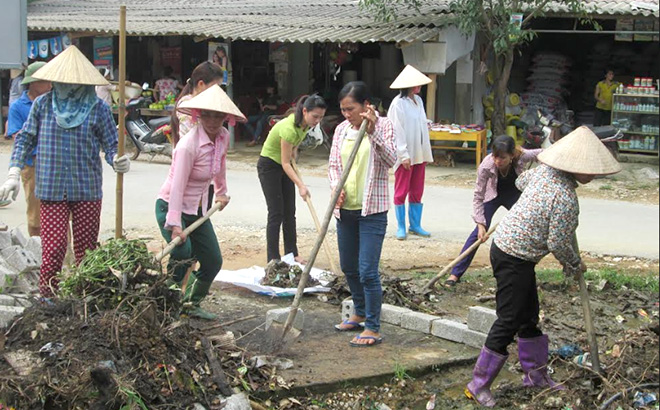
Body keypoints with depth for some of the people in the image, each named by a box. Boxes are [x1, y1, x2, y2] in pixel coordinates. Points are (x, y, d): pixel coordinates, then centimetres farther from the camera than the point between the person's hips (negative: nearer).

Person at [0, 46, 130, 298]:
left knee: (86, 249, 7)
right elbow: (25, 139, 10)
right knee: (52, 248, -6)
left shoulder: (97, 109, -1)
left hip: (87, 192, 0)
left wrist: (118, 162, -22)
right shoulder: (42, 105, 2)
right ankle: (47, 296, 8)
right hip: (51, 190, 0)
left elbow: (111, 145, 1)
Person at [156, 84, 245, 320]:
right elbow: (177, 187, -30)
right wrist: (175, 224, -36)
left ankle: (192, 303, 26)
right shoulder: (189, 145, -26)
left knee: (213, 261, 7)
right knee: (183, 252, -30)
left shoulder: (224, 137, -2)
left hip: (197, 210, 8)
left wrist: (221, 192, 32)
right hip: (171, 206, -8)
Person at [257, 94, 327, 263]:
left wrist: (294, 149, -2)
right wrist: (301, 186, -36)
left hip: (284, 166, 8)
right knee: (276, 213, -9)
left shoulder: (306, 123, -10)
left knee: (290, 212, 8)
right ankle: (273, 260, -4)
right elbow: (285, 163, -31)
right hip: (269, 165, -8)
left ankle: (292, 254, 15)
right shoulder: (289, 128, -35)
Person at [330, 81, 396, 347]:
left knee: (367, 271, -9)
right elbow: (333, 164, 11)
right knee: (348, 267, 18)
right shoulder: (341, 129, 8)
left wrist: (373, 131, -29)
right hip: (345, 208, 6)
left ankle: (373, 328, 0)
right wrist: (336, 187, -8)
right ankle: (361, 313, 38)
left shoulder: (383, 126, -7)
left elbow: (390, 160, -20)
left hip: (372, 210, -6)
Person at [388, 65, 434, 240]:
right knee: (401, 191, 2)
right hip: (405, 155, -7)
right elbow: (397, 131, -15)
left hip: (419, 154, 7)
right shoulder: (398, 103, -12)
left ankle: (415, 225, 19)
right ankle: (401, 227, 8)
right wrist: (404, 155, -18)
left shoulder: (418, 101, 11)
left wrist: (426, 153, 13)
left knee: (417, 191, 11)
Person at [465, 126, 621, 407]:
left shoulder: (544, 171, 0)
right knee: (509, 322, -3)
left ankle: (535, 373, 34)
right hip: (515, 260, -10)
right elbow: (558, 243, -19)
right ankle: (479, 385, 5)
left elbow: (521, 182, 22)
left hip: (505, 245, 10)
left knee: (529, 314, 20)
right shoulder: (566, 199, -25)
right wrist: (576, 265, 0)